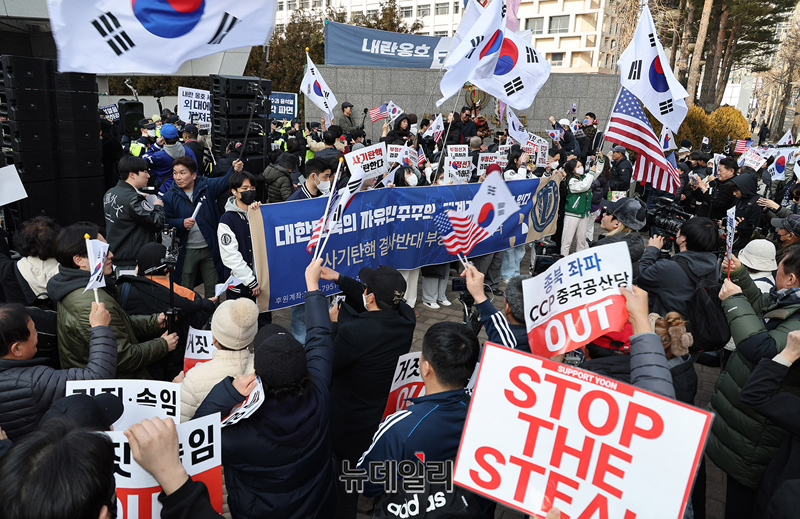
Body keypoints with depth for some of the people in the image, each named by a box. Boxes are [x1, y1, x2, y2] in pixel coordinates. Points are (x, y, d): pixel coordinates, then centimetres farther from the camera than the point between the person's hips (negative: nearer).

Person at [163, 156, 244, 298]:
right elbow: (166, 221, -1)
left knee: (213, 289, 11)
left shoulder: (207, 186, -1)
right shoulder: (170, 196, 0)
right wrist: (182, 223, -19)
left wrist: (235, 170, -35)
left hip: (210, 249, 1)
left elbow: (224, 182, -16)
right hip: (187, 252, 0)